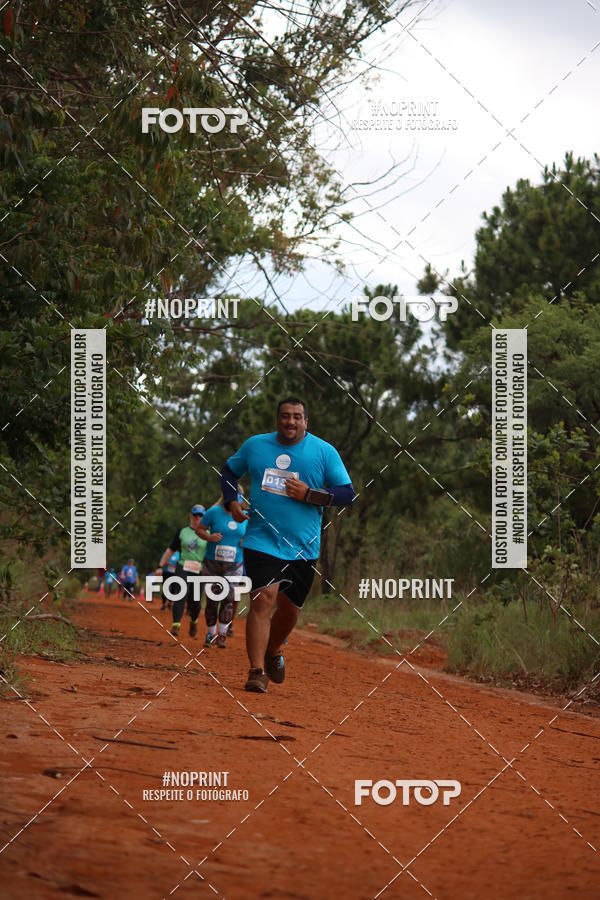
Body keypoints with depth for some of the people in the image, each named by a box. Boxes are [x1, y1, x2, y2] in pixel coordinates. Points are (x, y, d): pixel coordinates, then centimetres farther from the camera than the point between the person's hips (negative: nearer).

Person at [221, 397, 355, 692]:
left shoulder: (324, 452, 0)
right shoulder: (254, 445, 5)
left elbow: (348, 493, -2)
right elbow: (229, 470, 21)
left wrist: (309, 495, -15)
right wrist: (231, 501, 3)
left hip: (303, 546, 1)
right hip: (262, 541, -1)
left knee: (289, 607, 11)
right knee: (263, 599, -18)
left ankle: (273, 651, 41)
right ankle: (257, 671, -18)